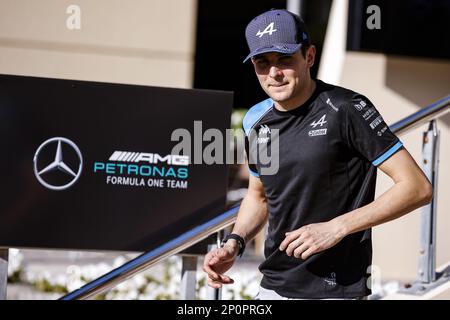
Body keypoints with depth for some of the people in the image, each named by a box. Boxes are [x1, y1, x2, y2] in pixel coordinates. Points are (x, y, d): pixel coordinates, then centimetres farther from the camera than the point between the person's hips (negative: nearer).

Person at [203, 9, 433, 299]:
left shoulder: (346, 109, -13)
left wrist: (335, 228, -19)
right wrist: (234, 243, 3)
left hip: (335, 290, -6)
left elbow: (418, 188, -15)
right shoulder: (257, 120, 6)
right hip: (272, 287, 6)